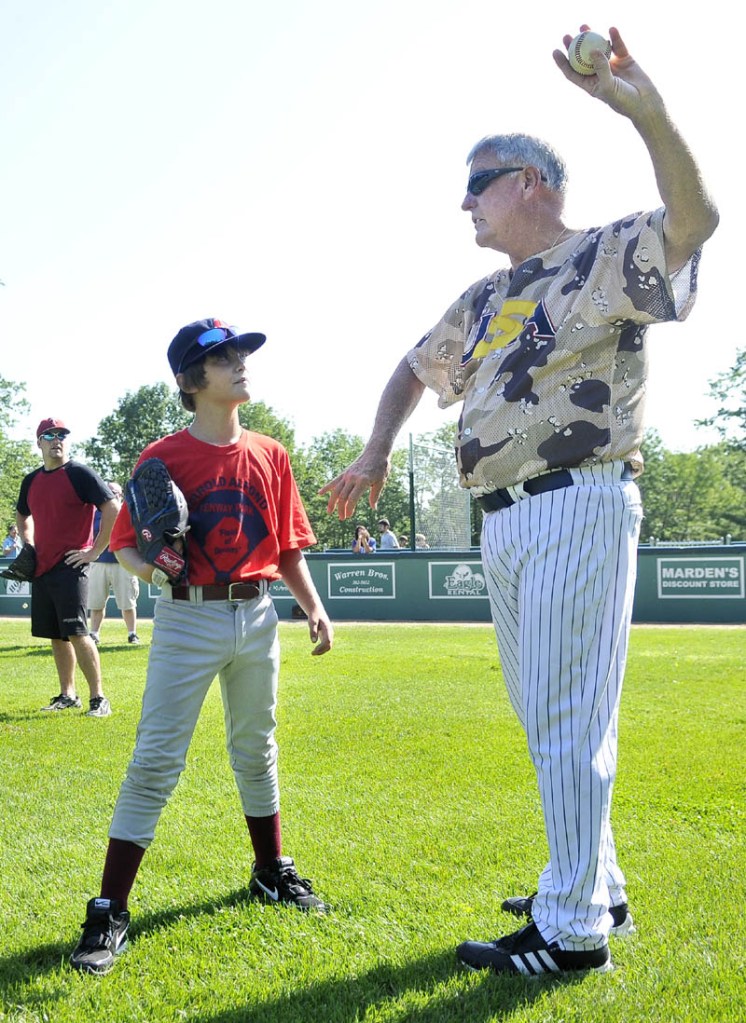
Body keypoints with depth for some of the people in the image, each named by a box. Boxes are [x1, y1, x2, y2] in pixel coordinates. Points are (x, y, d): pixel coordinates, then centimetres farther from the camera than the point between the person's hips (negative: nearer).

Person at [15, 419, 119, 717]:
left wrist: (94, 552, -14)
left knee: (76, 633, -11)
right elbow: (22, 516, 32)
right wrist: (28, 546, 16)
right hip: (41, 568, 7)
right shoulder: (31, 481, 13)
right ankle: (67, 695, 20)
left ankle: (98, 698, -5)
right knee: (56, 636, 10)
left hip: (70, 567, -7)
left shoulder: (80, 474, -7)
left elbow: (113, 510, -14)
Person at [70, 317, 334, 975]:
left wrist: (314, 607, 2)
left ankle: (272, 874, 35)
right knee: (155, 761, -7)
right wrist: (150, 567, -26)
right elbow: (125, 543, -5)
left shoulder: (270, 455, 7)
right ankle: (110, 912, -1)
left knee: (256, 751, 18)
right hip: (188, 622, -4)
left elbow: (288, 548, 11)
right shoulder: (164, 457, -7)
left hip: (257, 618, 5)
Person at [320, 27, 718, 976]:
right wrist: (376, 454, 18)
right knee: (545, 716, 13)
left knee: (565, 718, -7)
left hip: (578, 507, -9)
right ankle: (595, 891, 27)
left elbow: (693, 220, -21)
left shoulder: (604, 258, -3)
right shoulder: (482, 300, 21)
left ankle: (573, 931, 3)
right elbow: (416, 368, 32)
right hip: (504, 522, 9)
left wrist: (646, 112, -35)